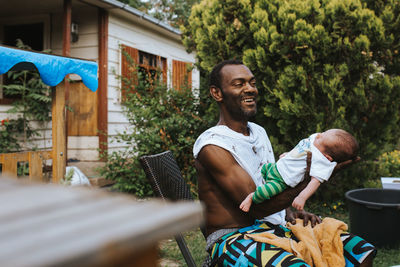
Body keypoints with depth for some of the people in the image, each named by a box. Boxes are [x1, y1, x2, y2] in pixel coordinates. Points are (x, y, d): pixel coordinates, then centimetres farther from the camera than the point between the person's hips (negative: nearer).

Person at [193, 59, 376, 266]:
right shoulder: (212, 145, -14)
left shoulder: (259, 132, 14)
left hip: (276, 228, 8)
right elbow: (257, 207, -20)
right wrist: (311, 176, -27)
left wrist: (291, 213, 0)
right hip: (233, 239, -8)